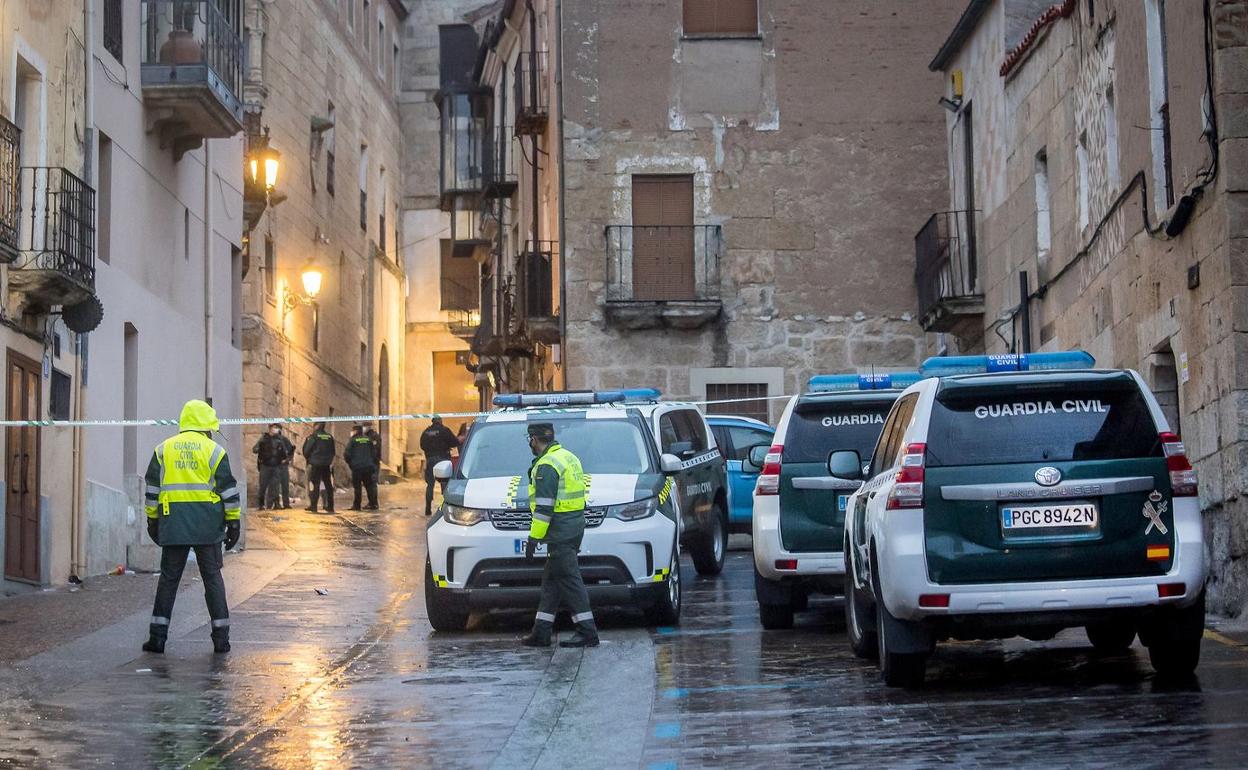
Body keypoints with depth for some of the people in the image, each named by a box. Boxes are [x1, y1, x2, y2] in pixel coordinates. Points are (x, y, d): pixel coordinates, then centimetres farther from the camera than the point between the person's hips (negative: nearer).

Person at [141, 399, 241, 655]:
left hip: (173, 525, 1)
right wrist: (234, 522, 6)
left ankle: (157, 636, 5)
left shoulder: (163, 449, 8)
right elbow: (229, 490, 1)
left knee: (169, 578, 7)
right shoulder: (214, 450, 2)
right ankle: (221, 637, 4)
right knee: (212, 578, 5)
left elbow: (152, 489, 9)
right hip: (207, 526, -1)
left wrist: (152, 520, 15)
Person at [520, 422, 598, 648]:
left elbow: (544, 507, -20)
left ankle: (587, 632, -8)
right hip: (575, 528, 10)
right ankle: (541, 632, 16)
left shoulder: (546, 466, -15)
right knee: (551, 580, 13)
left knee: (569, 580, -7)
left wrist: (533, 537, -16)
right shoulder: (569, 457, 16)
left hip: (560, 533, -10)